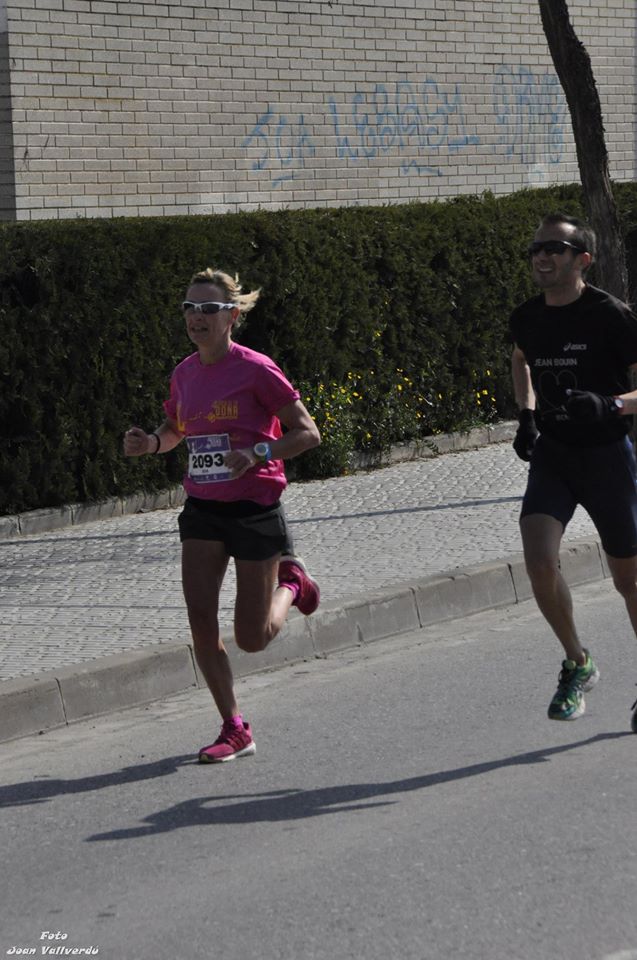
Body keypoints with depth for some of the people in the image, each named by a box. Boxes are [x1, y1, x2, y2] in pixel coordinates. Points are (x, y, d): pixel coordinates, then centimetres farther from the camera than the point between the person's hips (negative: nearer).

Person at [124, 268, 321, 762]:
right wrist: (149, 442, 0)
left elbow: (308, 433, -11)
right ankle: (235, 730, 5)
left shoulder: (256, 369, -13)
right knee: (200, 620, -7)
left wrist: (257, 453, -25)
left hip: (254, 509, -5)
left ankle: (292, 583, 33)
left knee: (252, 639, 0)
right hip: (202, 510, 5)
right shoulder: (184, 373, 5)